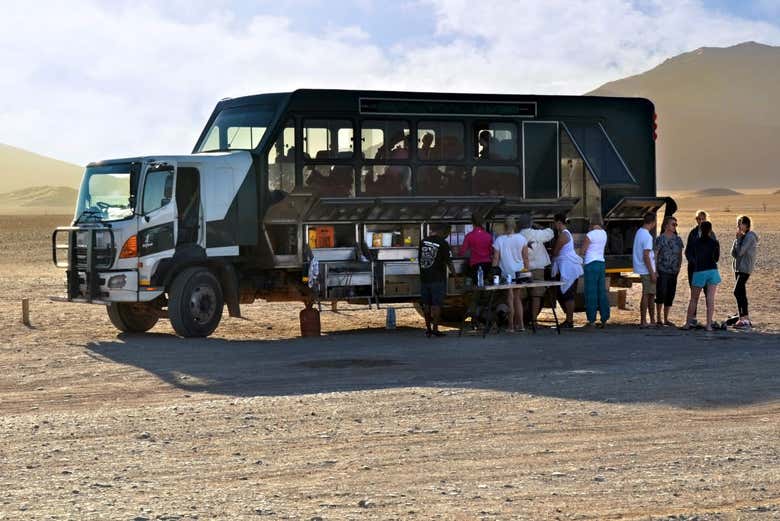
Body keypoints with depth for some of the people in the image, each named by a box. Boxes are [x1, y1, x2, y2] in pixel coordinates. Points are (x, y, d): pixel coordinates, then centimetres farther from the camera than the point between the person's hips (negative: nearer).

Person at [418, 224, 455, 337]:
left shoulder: (423, 242, 6)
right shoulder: (443, 244, -10)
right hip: (437, 279, -5)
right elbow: (448, 261, -6)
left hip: (424, 277, 5)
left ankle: (428, 328, 13)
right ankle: (435, 328, -4)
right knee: (436, 304, -2)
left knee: (426, 304, 10)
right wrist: (454, 272, 9)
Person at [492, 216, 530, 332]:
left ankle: (512, 326, 3)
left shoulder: (499, 240, -7)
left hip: (506, 274, -2)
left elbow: (495, 259, -6)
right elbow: (526, 258, 2)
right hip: (519, 272, 2)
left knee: (510, 300, 2)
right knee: (518, 299, 13)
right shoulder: (521, 239, -1)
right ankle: (520, 324, 9)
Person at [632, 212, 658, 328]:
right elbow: (646, 256, -22)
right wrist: (652, 273, -18)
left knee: (651, 294, 16)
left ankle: (652, 320, 22)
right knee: (647, 295, -5)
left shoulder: (638, 232, 11)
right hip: (647, 270, -10)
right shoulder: (647, 237, -19)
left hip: (642, 269, 10)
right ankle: (643, 322, -2)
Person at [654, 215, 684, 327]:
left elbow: (680, 255, 16)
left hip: (673, 272, 5)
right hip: (662, 271, -5)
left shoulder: (678, 239, 10)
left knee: (670, 295, 7)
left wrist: (678, 268, 8)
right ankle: (658, 319, 0)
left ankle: (666, 319, 16)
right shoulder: (660, 239, -5)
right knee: (661, 294, -8)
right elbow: (655, 255, -7)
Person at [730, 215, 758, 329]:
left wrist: (738, 238, -9)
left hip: (745, 268, -9)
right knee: (741, 294, 9)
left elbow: (740, 251, -19)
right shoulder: (742, 237, 14)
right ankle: (745, 320, 13)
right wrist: (737, 238, 0)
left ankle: (744, 319, -20)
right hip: (738, 267, 9)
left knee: (737, 292, -17)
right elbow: (734, 253, 10)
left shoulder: (750, 237, -12)